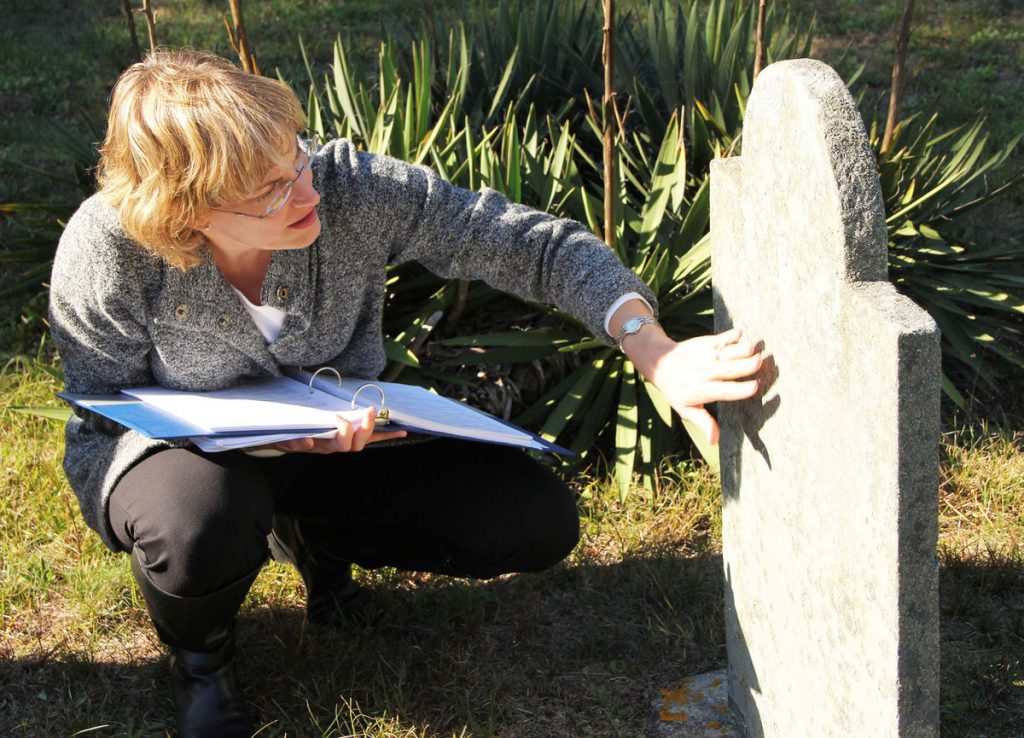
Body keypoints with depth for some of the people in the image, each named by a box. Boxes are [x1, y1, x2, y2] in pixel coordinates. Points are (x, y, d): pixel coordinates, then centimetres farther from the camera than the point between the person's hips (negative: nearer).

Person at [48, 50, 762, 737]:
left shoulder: (350, 186, -26)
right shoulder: (108, 251, -28)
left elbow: (536, 243, -25)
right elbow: (105, 412, -16)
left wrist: (657, 355, -39)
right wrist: (269, 434, -32)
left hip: (339, 440, 3)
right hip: (167, 448, -3)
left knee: (537, 523, -8)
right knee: (203, 521, -41)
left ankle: (314, 536, 15)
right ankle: (198, 651, -1)